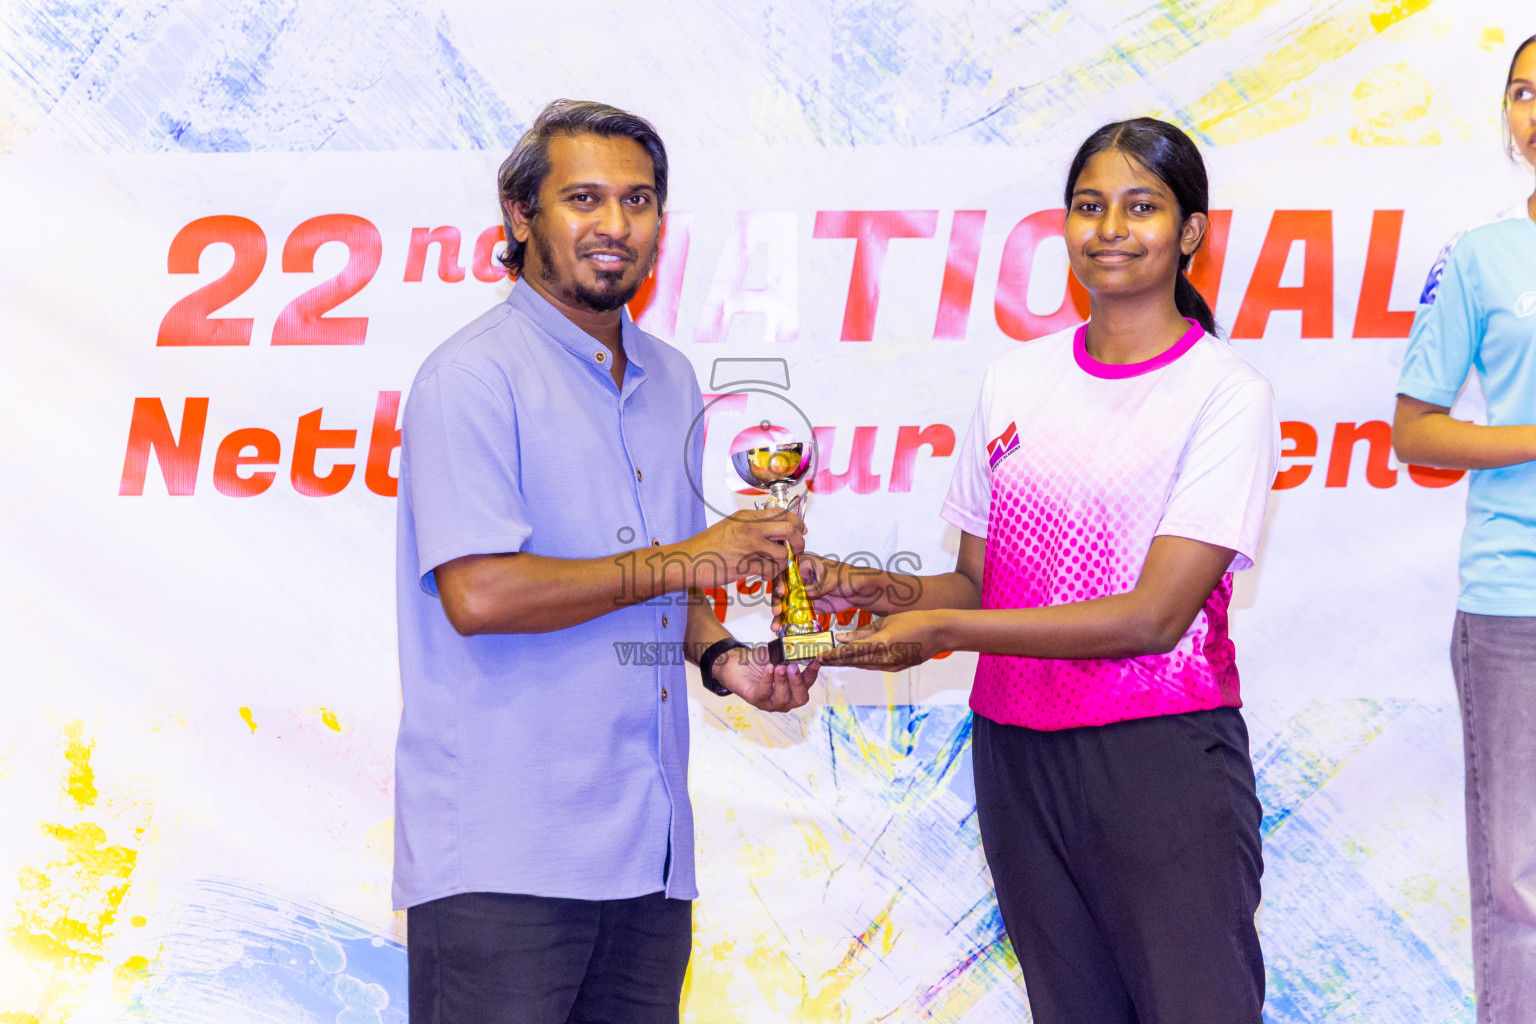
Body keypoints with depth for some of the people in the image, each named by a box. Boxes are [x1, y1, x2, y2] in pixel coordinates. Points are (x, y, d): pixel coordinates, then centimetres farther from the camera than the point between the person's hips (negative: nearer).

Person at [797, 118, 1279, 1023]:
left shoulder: (1228, 392, -6)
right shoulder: (1017, 382, 10)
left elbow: (1155, 614, -14)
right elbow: (979, 583, 12)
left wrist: (944, 629, -16)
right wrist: (881, 591, -9)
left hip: (1163, 753, -4)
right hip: (1015, 748, 5)